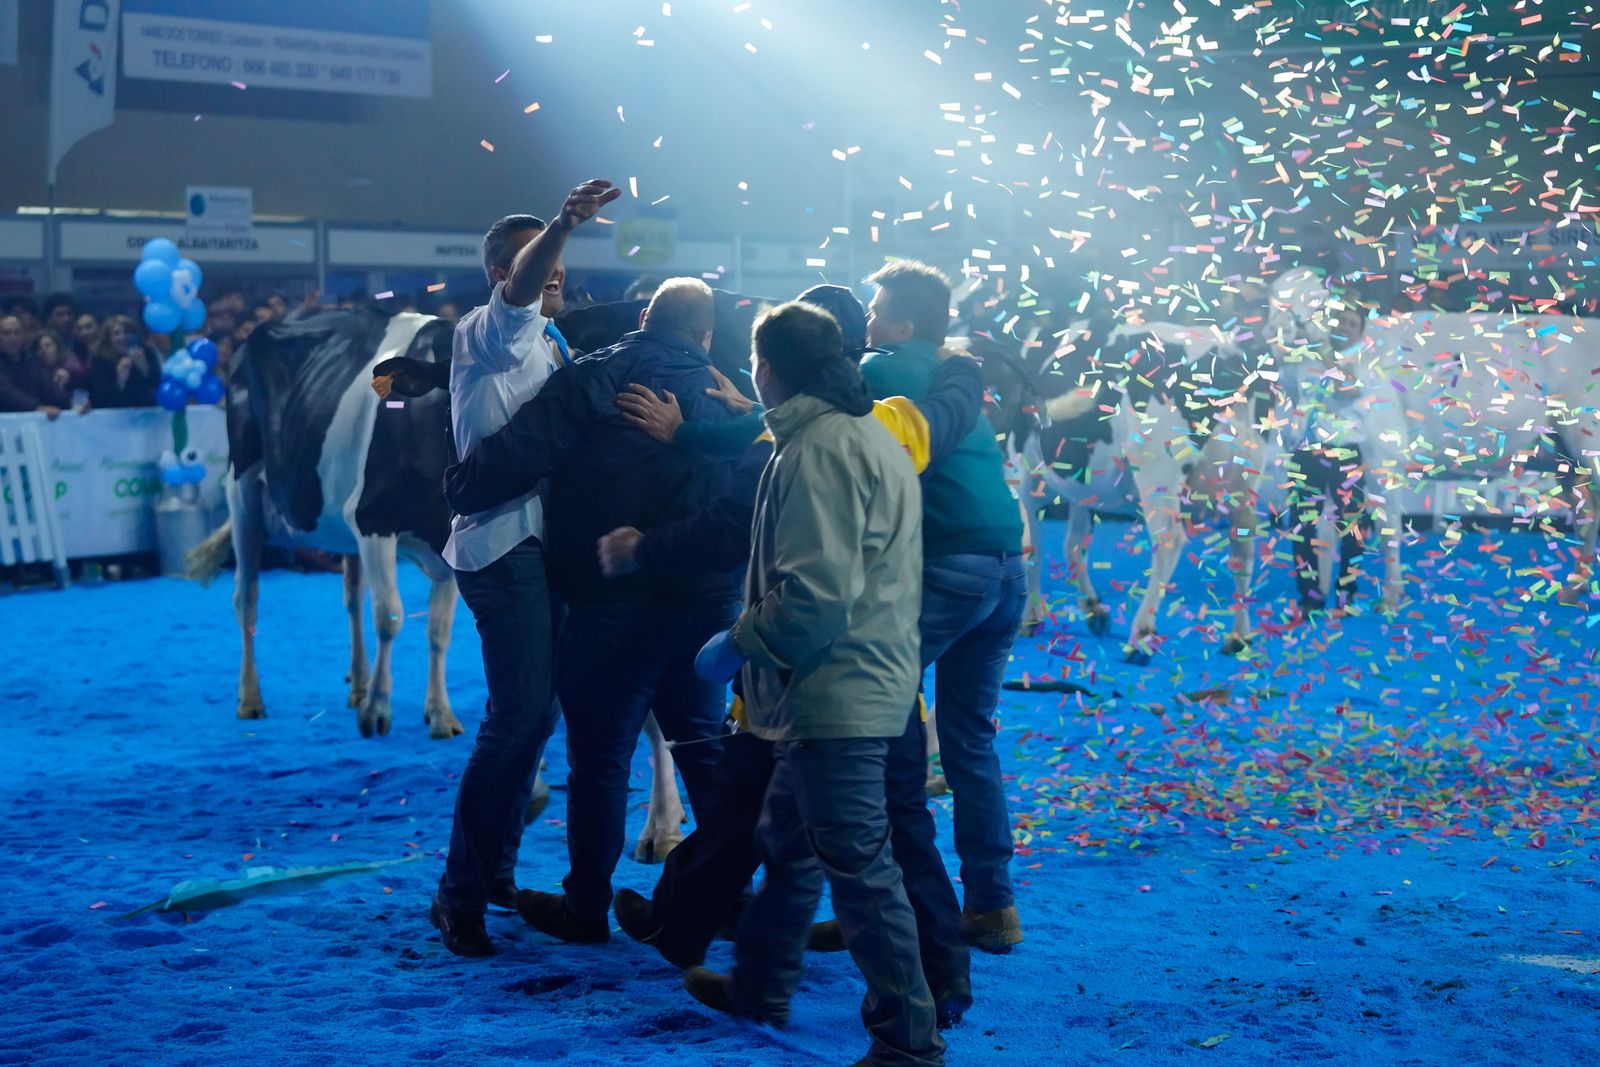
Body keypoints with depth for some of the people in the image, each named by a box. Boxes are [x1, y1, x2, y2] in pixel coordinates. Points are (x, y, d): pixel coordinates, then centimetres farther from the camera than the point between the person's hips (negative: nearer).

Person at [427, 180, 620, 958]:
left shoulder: (544, 343, 22)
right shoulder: (486, 332, -5)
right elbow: (519, 289, -28)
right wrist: (563, 224, -45)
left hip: (539, 540, 9)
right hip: (503, 541, -9)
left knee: (535, 711, 12)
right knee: (519, 712, -14)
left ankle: (494, 871, 23)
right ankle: (460, 892, -9)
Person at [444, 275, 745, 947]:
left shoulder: (591, 382, -7)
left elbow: (509, 459, -14)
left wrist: (457, 484, 3)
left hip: (614, 600, -4)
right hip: (709, 598, 4)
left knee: (599, 752, 5)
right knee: (704, 743, 16)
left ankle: (586, 906, 13)